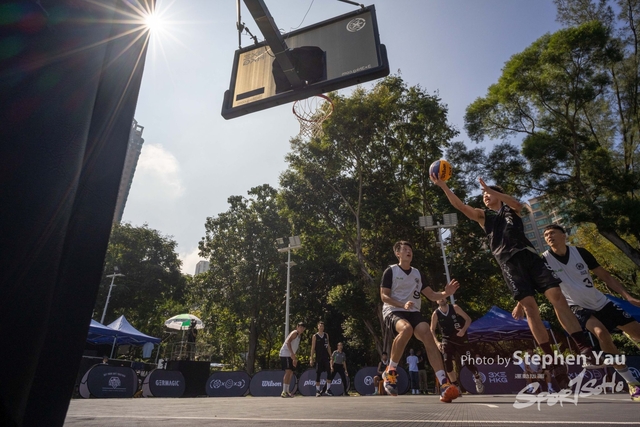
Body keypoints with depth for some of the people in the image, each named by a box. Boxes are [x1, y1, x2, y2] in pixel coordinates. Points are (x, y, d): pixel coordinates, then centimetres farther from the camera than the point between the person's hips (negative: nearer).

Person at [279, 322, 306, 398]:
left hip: (290, 355, 10)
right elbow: (288, 342, -24)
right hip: (285, 354, -10)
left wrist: (294, 359, 21)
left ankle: (286, 391, 17)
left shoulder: (299, 335, 20)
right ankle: (284, 391, -15)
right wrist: (292, 353, -32)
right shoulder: (295, 333, -9)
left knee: (290, 373, 10)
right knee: (288, 371, -16)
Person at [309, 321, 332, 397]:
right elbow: (313, 348, -2)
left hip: (326, 357, 3)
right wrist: (311, 358, -8)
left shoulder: (326, 335, 9)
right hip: (318, 358, -3)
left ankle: (328, 389, 5)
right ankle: (318, 391, 8)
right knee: (318, 374, 0)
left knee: (329, 372, -5)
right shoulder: (315, 336, -1)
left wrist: (330, 356, 5)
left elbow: (328, 346, 12)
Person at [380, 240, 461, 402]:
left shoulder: (417, 273, 16)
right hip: (393, 311, -5)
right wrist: (403, 305, -21)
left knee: (428, 335, -24)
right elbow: (384, 296, -6)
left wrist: (445, 293, -7)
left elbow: (432, 295, 15)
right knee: (406, 329, -37)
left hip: (414, 312, 5)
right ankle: (390, 371, -17)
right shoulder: (391, 271, -1)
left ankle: (444, 385, -25)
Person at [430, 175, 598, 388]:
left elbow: (517, 203, -8)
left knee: (557, 296, -12)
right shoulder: (483, 216, 19)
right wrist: (443, 186, 0)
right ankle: (554, 360, -9)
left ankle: (585, 349, -9)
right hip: (509, 262, 0)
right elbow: (460, 206, 7)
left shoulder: (512, 209, 18)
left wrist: (491, 189, -19)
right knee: (529, 306, -12)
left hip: (528, 255, 1)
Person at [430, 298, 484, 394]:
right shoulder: (435, 314, -9)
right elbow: (432, 330, -4)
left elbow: (468, 319, -6)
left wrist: (463, 330, -22)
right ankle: (456, 386, 2)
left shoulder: (455, 308, -11)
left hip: (461, 338, -1)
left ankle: (477, 379, 34)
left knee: (468, 361, 2)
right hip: (447, 340, 1)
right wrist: (437, 342, -18)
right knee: (447, 362, -15)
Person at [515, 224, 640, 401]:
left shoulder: (580, 252, -7)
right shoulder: (545, 260, -14)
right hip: (578, 307, -4)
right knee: (602, 333, -28)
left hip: (601, 302, 4)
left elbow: (605, 276, 1)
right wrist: (520, 305, -22)